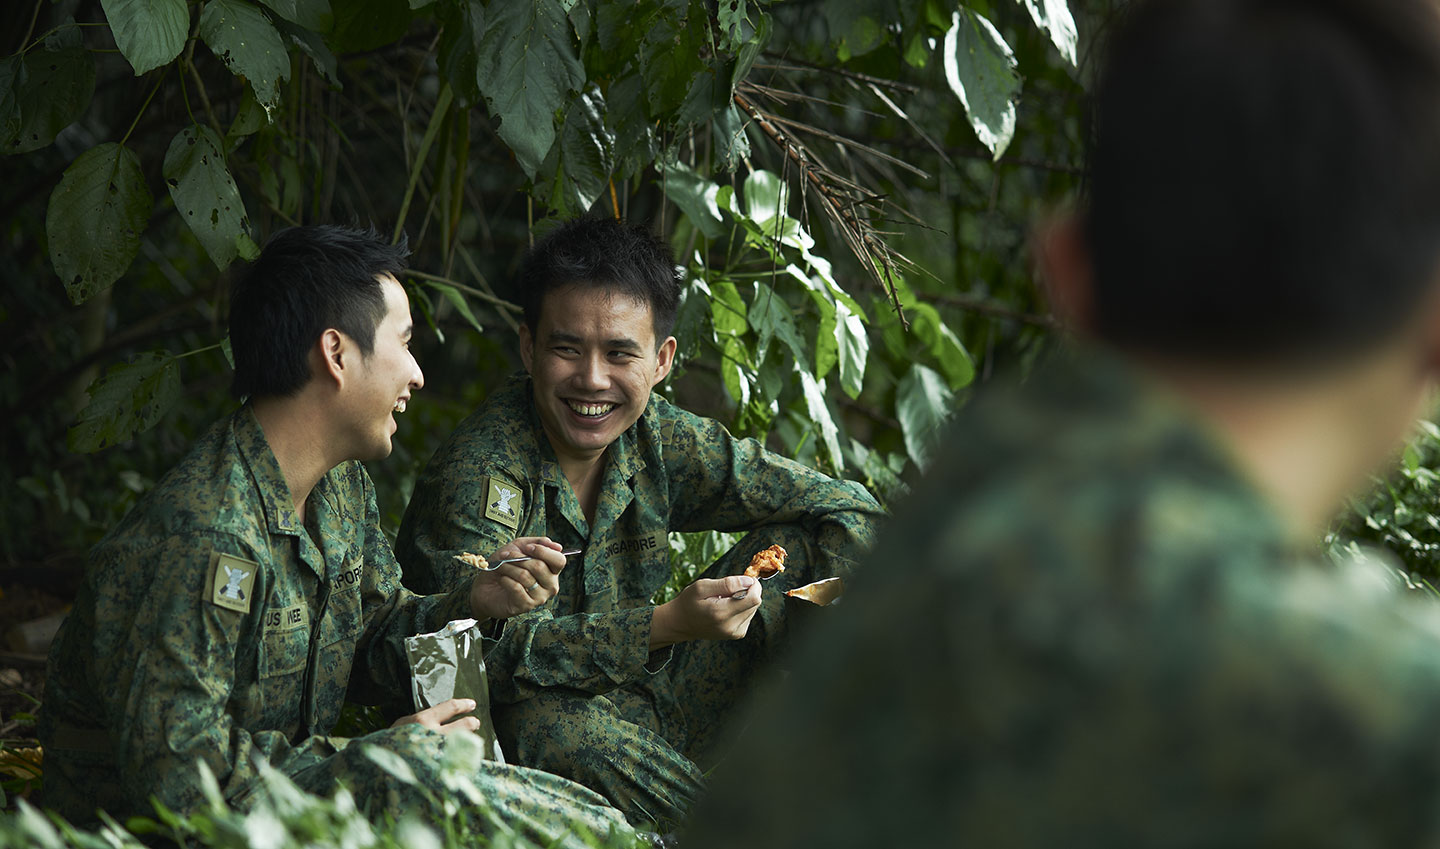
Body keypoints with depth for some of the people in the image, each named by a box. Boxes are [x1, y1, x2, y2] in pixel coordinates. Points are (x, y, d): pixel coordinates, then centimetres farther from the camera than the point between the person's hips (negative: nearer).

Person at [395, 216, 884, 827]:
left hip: (655, 707, 6)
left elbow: (846, 506, 2)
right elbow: (492, 654, -28)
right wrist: (666, 626, -35)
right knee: (554, 726, -41)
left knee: (798, 543, -3)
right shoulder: (478, 476, -20)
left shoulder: (659, 441, -4)